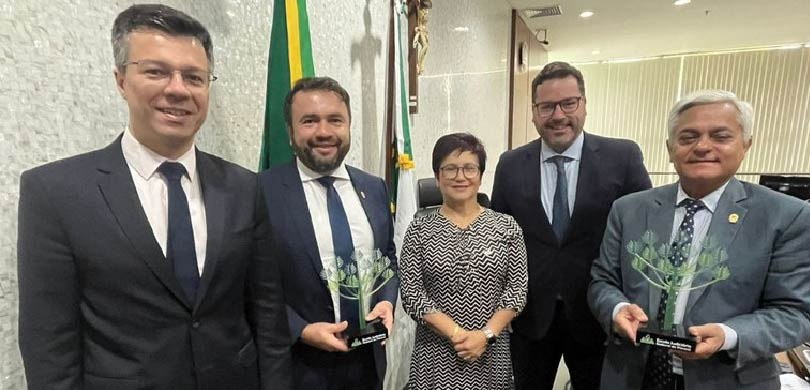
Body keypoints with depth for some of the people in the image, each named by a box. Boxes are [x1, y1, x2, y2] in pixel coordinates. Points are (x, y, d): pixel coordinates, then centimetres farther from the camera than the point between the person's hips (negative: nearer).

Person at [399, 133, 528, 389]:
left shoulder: (506, 227, -2)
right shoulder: (419, 230, -5)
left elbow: (518, 289, -3)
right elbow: (411, 294, -8)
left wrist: (486, 334, -12)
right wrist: (456, 333, -14)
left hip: (491, 354, 1)